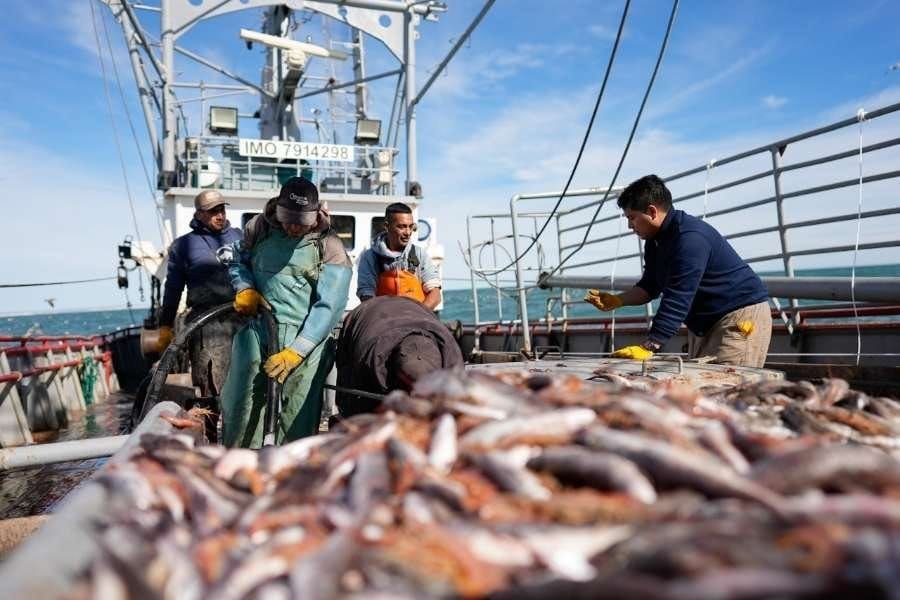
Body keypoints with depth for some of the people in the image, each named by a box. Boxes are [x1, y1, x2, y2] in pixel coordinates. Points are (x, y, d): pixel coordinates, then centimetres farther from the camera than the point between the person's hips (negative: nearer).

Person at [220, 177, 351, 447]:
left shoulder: (329, 247, -3)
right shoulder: (259, 227, 8)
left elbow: (328, 308, -10)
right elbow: (238, 260, 26)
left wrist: (294, 352, -17)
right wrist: (244, 288, 3)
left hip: (305, 341, -2)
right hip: (256, 332, 3)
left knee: (298, 421, -2)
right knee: (239, 409, 0)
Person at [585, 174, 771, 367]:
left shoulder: (690, 238, -26)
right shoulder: (655, 241, 6)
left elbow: (676, 301, -30)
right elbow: (649, 286, 12)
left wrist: (648, 348, -31)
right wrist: (616, 301, -6)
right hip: (704, 321, 9)